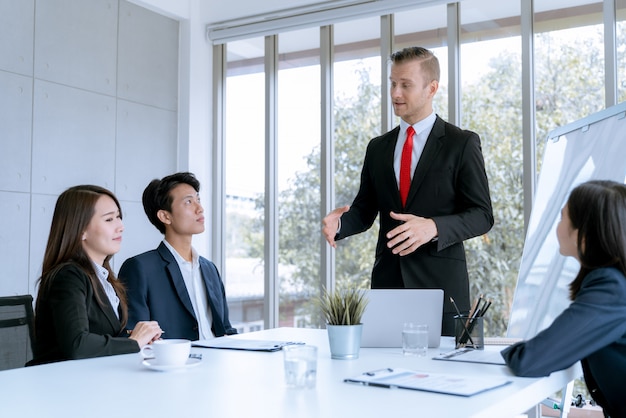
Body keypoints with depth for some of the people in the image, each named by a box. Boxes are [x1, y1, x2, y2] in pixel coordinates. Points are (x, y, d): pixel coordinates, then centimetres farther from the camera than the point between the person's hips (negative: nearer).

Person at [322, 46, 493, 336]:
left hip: (440, 283, -3)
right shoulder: (377, 148, 14)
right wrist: (340, 223, -7)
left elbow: (482, 215, -5)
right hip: (387, 281, 4)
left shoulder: (462, 144, -1)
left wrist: (433, 227, -22)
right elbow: (365, 210, 16)